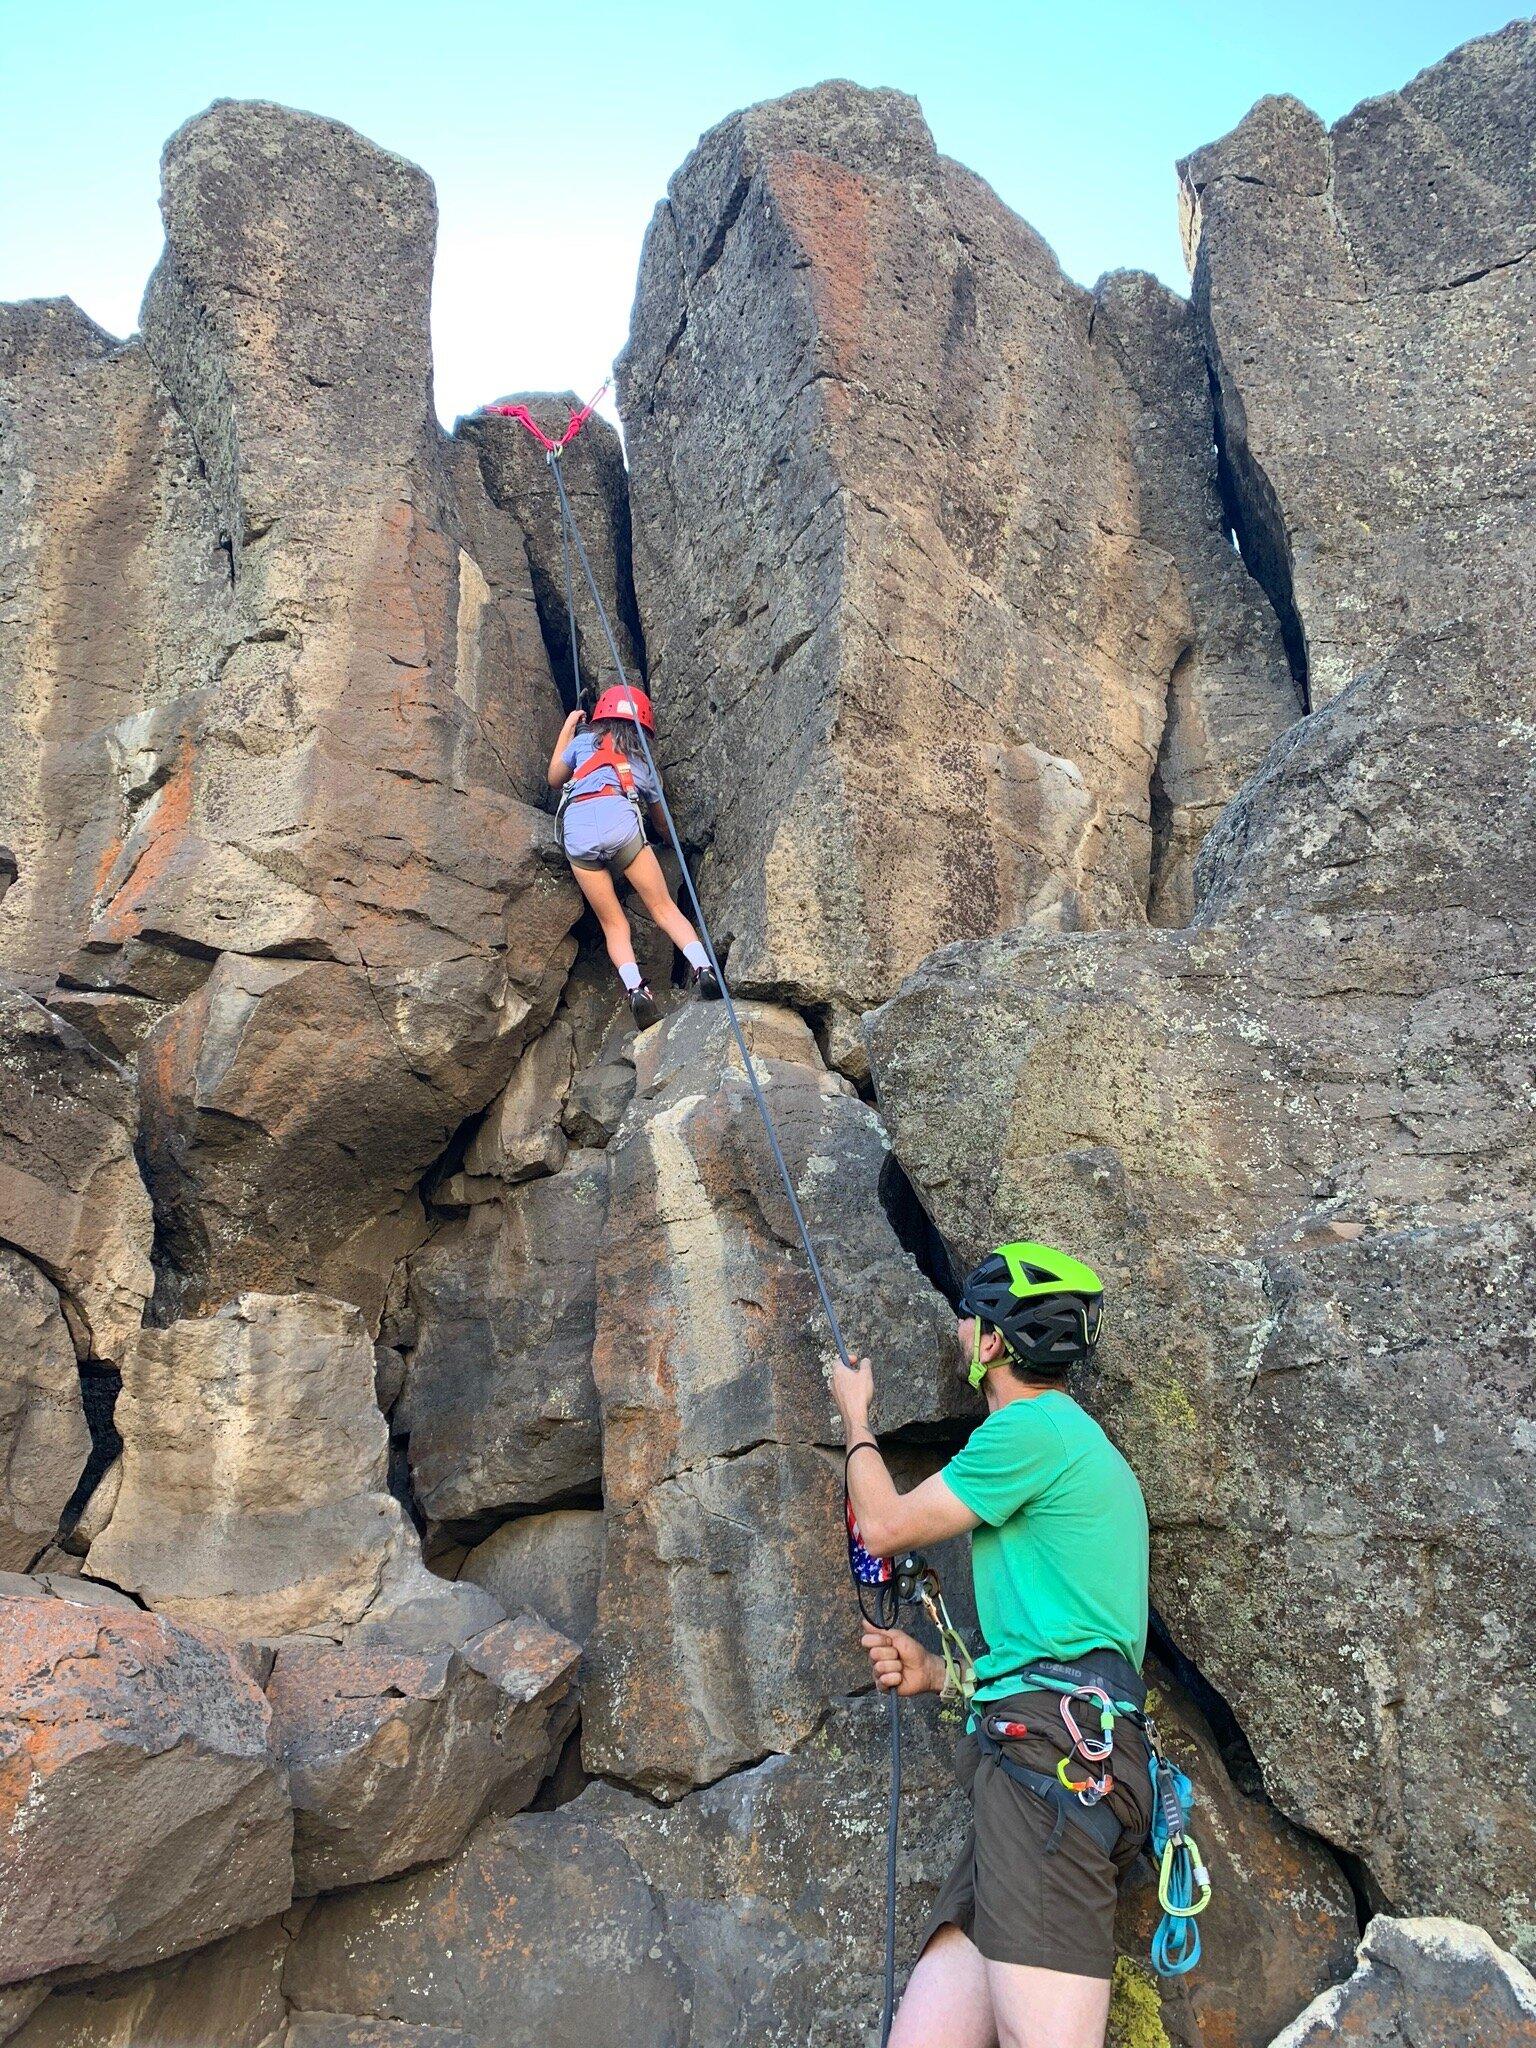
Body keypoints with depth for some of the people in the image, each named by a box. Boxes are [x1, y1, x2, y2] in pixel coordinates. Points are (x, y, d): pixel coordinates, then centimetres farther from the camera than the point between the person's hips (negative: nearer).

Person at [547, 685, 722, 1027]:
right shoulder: (643, 761, 30)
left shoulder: (583, 741, 26)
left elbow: (554, 779, 42)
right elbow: (661, 822, 40)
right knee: (663, 908, 5)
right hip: (620, 822, 0)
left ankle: (634, 987, -16)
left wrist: (566, 729, 51)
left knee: (613, 923, 5)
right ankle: (703, 968, -14)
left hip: (577, 831, 0)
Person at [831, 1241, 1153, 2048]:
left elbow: (882, 1528, 4)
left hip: (1049, 1748, -10)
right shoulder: (1082, 1442, 28)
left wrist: (856, 1420, 22)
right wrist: (942, 1673, 20)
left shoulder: (1032, 1427, -3)